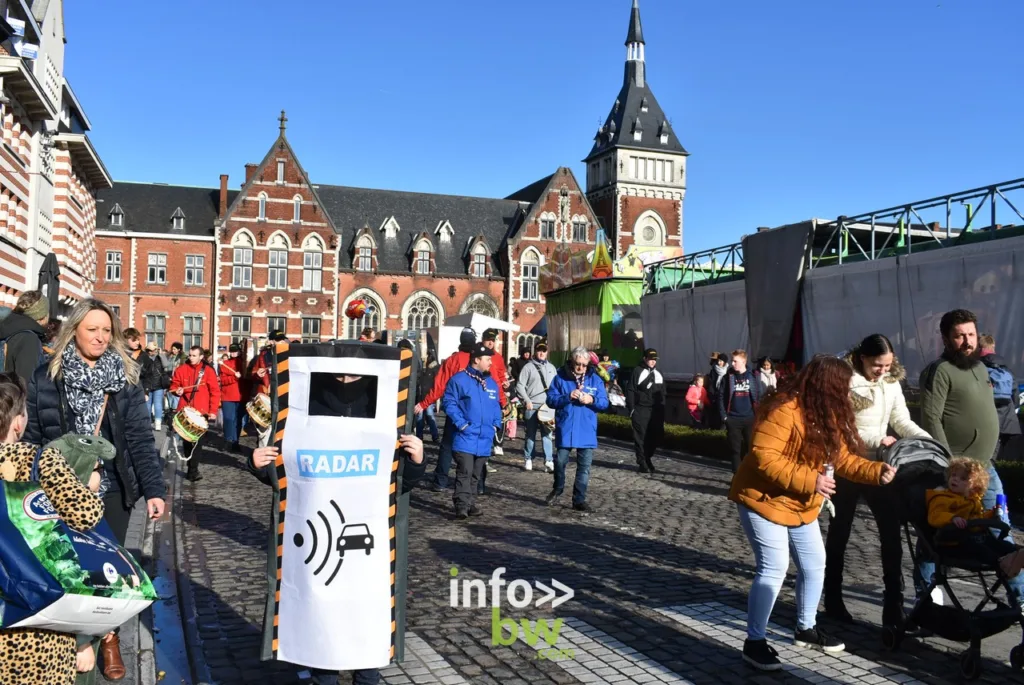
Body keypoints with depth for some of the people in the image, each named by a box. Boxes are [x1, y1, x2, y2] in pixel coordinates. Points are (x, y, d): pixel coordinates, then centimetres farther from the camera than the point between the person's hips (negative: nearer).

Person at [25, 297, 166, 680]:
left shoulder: (125, 378, 0)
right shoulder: (46, 378, -2)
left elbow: (141, 437, -2)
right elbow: (31, 437, 0)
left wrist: (154, 489, -8)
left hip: (112, 489, 1)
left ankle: (108, 636, 24)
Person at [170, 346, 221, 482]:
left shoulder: (208, 371, -1)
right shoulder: (182, 369, 5)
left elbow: (215, 392, -1)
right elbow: (174, 384, 16)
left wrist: (213, 411, -7)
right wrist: (177, 390, -8)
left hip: (201, 412, -3)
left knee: (196, 441, -6)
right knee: (187, 440, 8)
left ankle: (193, 470, -2)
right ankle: (192, 469, 20)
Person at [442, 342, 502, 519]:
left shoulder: (492, 382, 13)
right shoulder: (459, 379, -7)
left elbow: (496, 406, 21)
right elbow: (449, 403, -9)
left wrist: (495, 425, 7)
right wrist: (461, 423, -16)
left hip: (485, 438, 6)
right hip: (465, 437, -6)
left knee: (476, 474, 13)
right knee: (464, 472, -12)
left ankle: (471, 503, 22)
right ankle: (462, 506, -11)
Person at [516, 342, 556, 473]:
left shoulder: (551, 367, 15)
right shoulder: (528, 367, 1)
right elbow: (520, 386, -3)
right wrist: (527, 401, -11)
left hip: (547, 406, 3)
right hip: (532, 406, -3)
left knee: (547, 434, -2)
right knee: (530, 434, 5)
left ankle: (549, 462, -4)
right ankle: (528, 460, 14)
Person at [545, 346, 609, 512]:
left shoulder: (595, 379, 3)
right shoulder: (560, 377, -1)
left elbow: (604, 403, 2)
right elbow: (551, 400, -5)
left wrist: (592, 400, -18)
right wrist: (568, 397, -21)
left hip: (587, 431, 2)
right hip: (565, 429, -1)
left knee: (584, 466, 4)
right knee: (560, 461, 3)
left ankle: (579, 500, 14)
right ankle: (557, 490, 30)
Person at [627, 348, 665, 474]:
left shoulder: (658, 374, 15)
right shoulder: (638, 372, -4)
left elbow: (662, 393, 18)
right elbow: (631, 391, -6)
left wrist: (662, 410, 13)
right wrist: (631, 408, -10)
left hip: (655, 411, 5)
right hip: (640, 410, -5)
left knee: (654, 436, 6)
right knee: (640, 437, -2)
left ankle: (648, 459, 24)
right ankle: (642, 463, 5)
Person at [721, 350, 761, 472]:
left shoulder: (751, 377, 1)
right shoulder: (729, 377, 1)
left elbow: (757, 397, 4)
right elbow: (721, 397, 1)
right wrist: (724, 415, -6)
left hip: (749, 418, 0)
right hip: (733, 419, 0)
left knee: (750, 448, 4)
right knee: (736, 449, 6)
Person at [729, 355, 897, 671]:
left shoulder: (827, 415, 6)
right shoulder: (784, 410, -25)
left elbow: (842, 458, 8)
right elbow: (764, 458, -30)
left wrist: (877, 470, -7)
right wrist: (809, 480, -30)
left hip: (801, 505, 10)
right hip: (764, 500, -10)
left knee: (814, 564, 15)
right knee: (774, 568, -13)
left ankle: (806, 629, 34)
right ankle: (754, 642, -1)